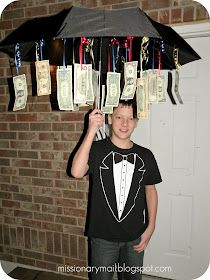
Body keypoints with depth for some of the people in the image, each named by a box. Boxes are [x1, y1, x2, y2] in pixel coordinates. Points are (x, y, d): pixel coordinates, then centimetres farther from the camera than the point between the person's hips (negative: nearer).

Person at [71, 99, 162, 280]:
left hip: (135, 236, 3)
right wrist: (92, 131, -32)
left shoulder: (145, 156, -4)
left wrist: (150, 227, 0)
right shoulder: (97, 150, -12)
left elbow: (151, 190, 4)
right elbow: (77, 172, -31)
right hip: (103, 235, -2)